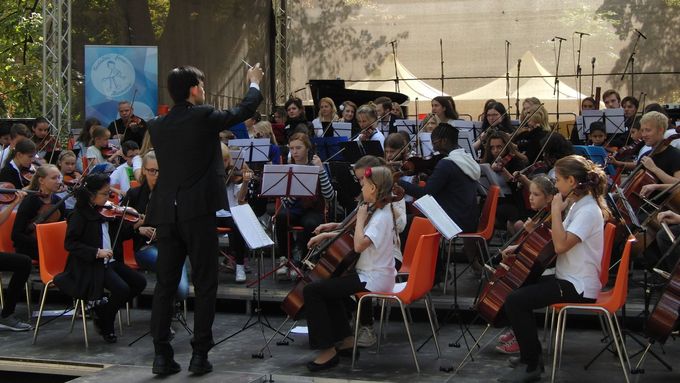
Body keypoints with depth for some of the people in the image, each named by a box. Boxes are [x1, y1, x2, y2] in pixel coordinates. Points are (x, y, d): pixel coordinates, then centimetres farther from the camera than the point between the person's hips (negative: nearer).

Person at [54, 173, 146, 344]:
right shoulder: (80, 214, -11)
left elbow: (120, 235, 14)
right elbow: (70, 244, -18)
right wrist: (97, 252, -24)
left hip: (110, 261, 8)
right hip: (90, 265, -8)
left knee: (139, 282, -4)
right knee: (122, 289, -24)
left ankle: (104, 310, 11)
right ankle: (105, 326, 1)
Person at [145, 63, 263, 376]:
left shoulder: (157, 126, 8)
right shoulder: (203, 116, -6)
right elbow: (244, 111, 9)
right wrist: (255, 83, 28)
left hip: (165, 213, 5)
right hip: (198, 212, -5)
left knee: (165, 285, 7)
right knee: (204, 286, 4)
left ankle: (162, 355, 7)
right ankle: (199, 354, 4)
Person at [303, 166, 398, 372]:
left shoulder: (381, 216, -20)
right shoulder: (379, 210, 10)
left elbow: (359, 244, -31)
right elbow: (358, 237, 20)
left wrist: (360, 218, -18)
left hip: (373, 279, -10)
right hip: (373, 274, 10)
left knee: (312, 291, -14)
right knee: (329, 285, 29)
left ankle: (328, 350, -11)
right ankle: (345, 339, 24)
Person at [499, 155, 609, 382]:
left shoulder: (588, 210, -20)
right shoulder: (579, 204, 10)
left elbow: (561, 245, -29)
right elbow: (560, 239, 20)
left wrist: (556, 211, -22)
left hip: (578, 286, -10)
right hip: (568, 278, 10)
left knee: (514, 301, -19)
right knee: (519, 287, 17)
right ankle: (530, 352, 23)